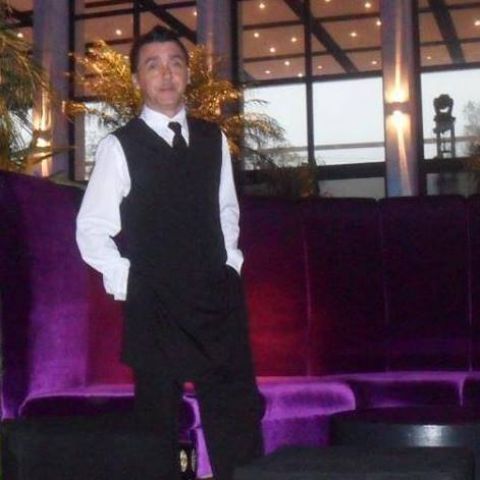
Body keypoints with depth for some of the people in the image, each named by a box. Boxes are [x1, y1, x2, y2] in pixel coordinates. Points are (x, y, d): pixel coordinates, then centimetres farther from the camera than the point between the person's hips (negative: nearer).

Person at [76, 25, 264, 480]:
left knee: (237, 414, 2)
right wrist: (128, 281, -9)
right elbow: (91, 229, -2)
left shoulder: (213, 139, 10)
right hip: (153, 305, -3)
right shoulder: (118, 147, -3)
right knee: (158, 417, 6)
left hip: (218, 297, 4)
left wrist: (229, 263, 7)